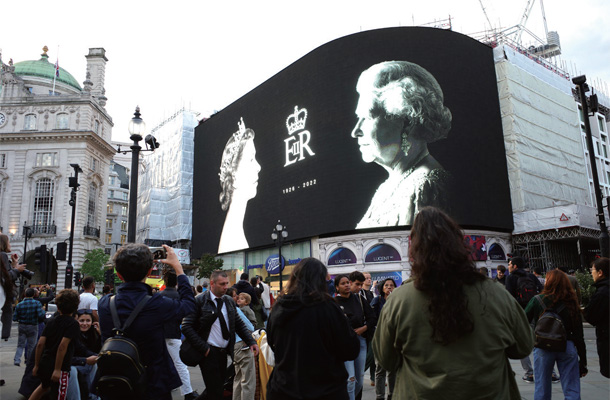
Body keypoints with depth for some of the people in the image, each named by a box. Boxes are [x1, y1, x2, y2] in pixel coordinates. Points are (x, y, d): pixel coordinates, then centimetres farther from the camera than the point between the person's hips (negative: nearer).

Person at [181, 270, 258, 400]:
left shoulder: (229, 301, 9)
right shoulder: (199, 301, -10)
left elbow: (239, 324, 12)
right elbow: (186, 327, -14)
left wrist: (251, 342, -1)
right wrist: (204, 348, -17)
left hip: (224, 352, 6)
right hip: (209, 353, -6)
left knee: (218, 388, 16)